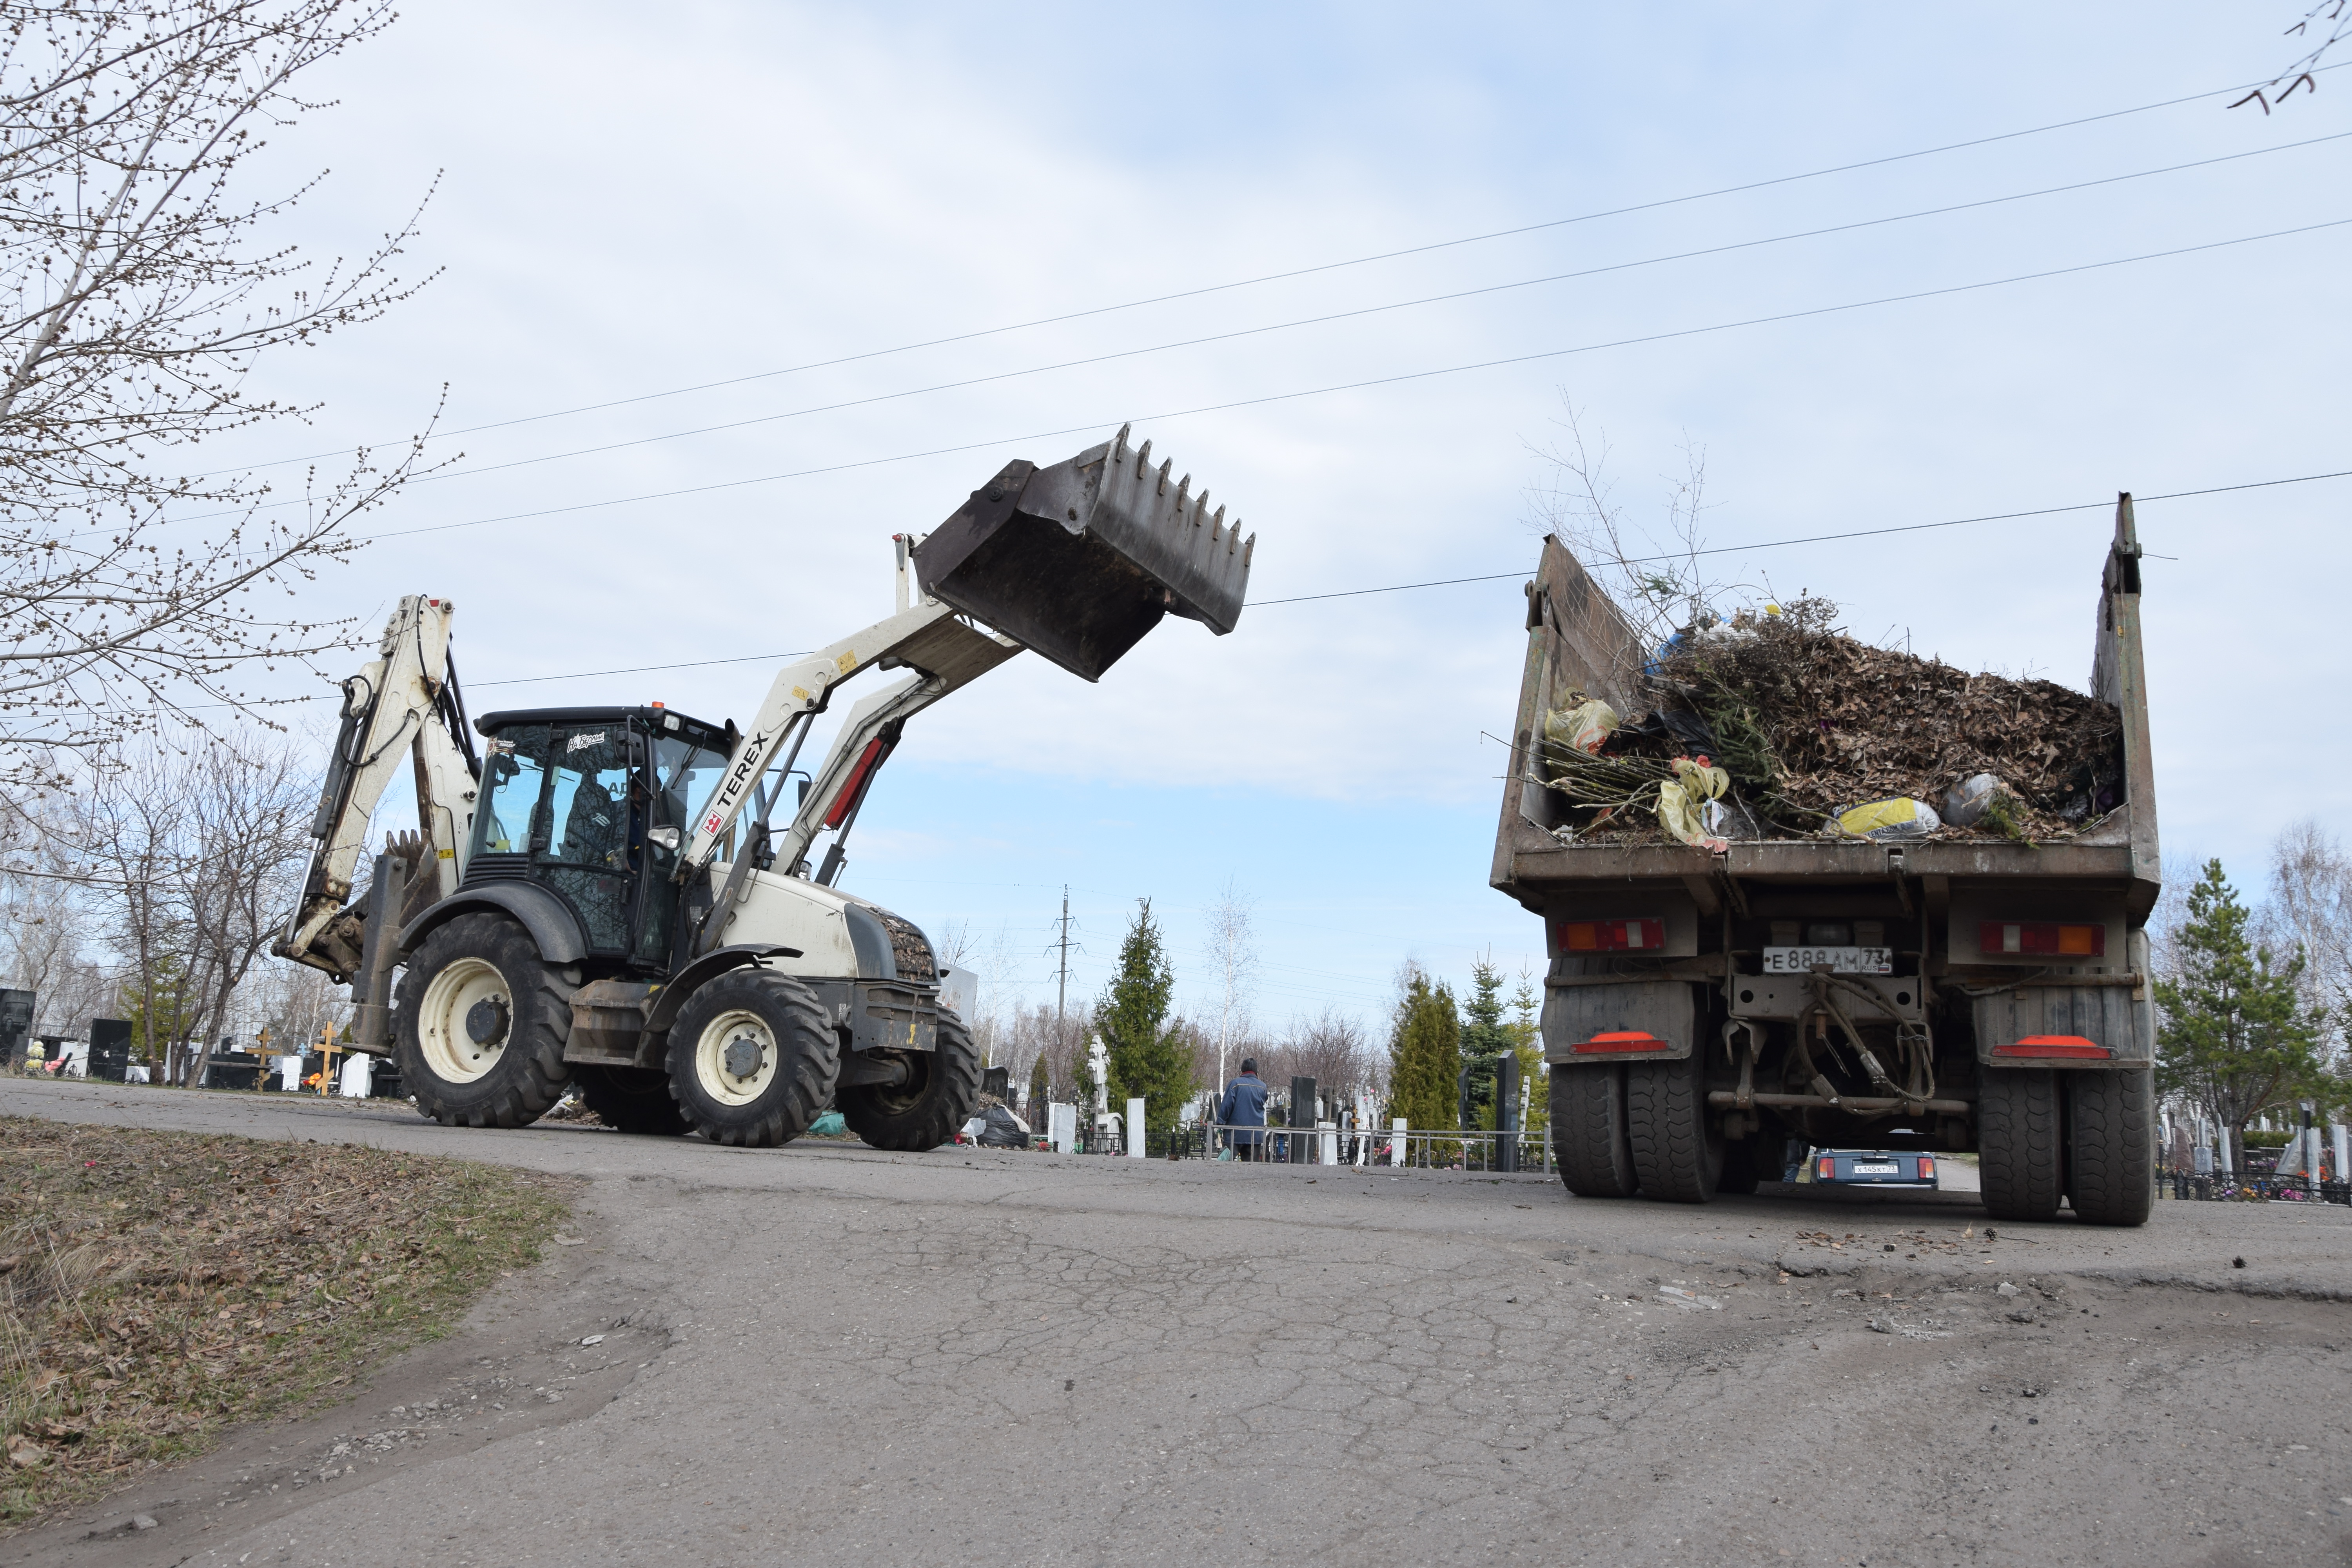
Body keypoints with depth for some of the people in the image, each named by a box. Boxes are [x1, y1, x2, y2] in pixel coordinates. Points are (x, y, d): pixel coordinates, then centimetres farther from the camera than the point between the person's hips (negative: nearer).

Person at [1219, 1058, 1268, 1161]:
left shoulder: (1235, 1084, -6)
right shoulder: (1263, 1087, 7)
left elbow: (1227, 1106, -10)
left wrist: (1220, 1123, -4)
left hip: (1235, 1133, -3)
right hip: (1255, 1135, 3)